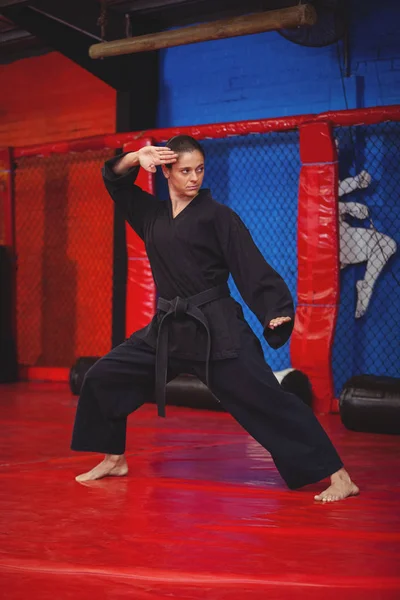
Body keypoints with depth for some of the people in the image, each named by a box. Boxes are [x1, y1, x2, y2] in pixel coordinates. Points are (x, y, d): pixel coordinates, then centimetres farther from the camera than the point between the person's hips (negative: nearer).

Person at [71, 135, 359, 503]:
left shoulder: (217, 216, -4)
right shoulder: (153, 215, 12)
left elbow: (253, 269, -9)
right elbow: (116, 179, 11)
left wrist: (278, 312, -22)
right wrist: (136, 158, -10)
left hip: (217, 330, -6)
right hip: (168, 330, 6)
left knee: (268, 402, -13)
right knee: (103, 378, 7)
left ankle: (339, 477, -11)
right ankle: (115, 459, 26)